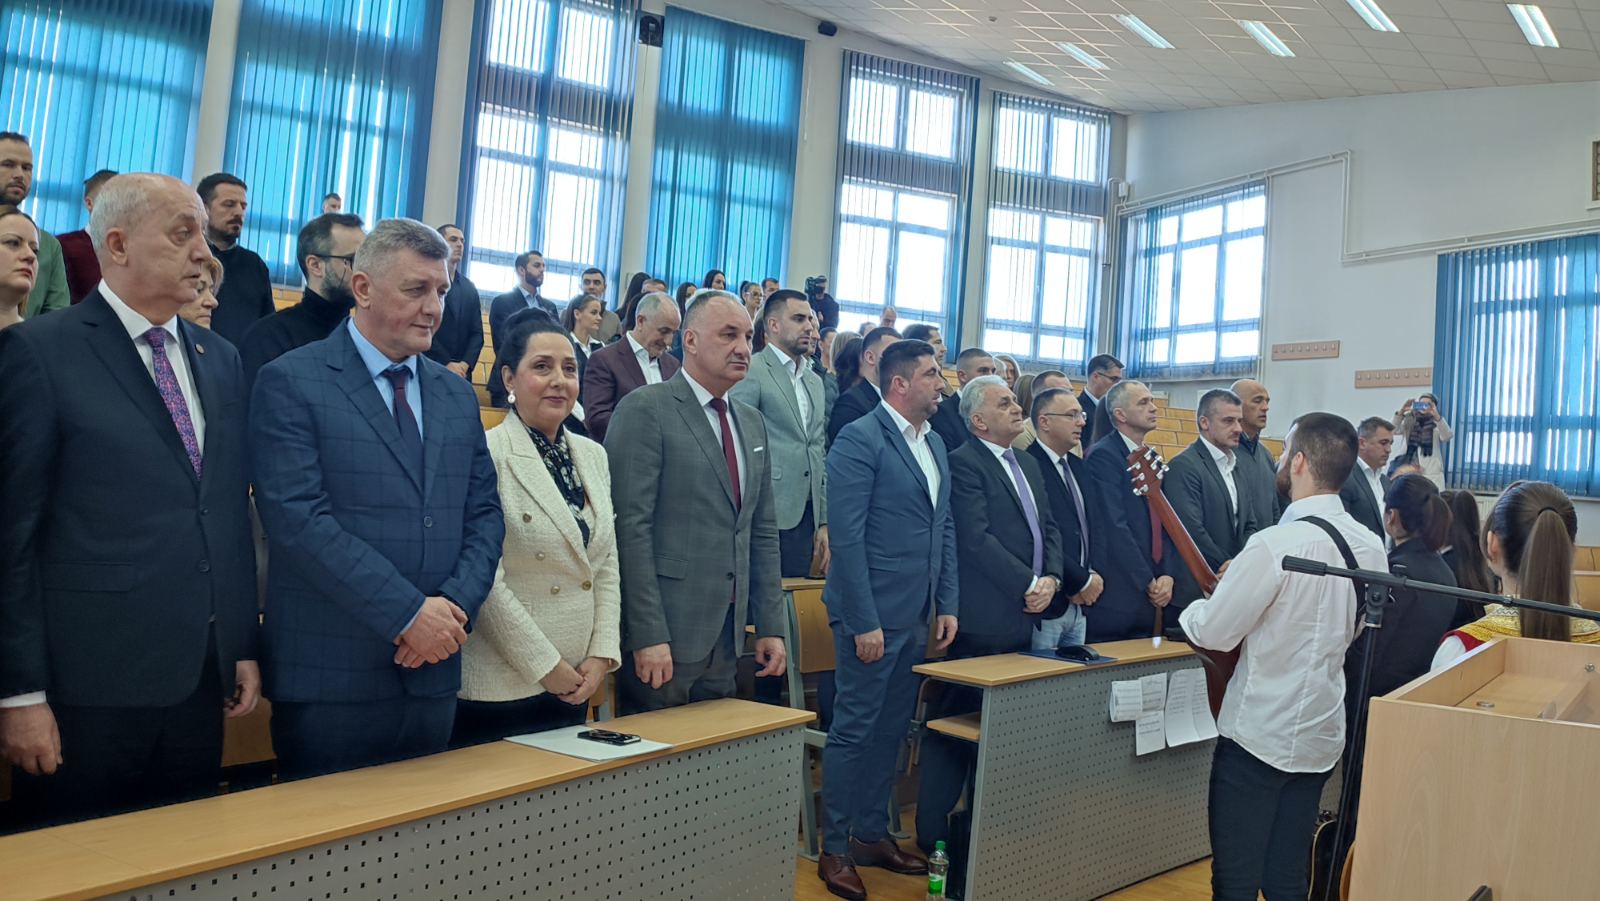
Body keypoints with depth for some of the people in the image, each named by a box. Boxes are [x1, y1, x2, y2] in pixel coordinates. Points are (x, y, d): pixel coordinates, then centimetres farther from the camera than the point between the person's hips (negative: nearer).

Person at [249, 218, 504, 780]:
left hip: (434, 673, 6)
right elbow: (298, 518, -16)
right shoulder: (290, 383, -6)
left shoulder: (457, 396, 12)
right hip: (332, 675, -5)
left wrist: (454, 605, -8)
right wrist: (408, 612, -17)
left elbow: (484, 514, 10)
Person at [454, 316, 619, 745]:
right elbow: (485, 579, -16)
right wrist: (546, 665, -12)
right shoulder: (487, 455, -13)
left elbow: (607, 564, 11)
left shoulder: (593, 455, 9)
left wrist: (602, 655, 1)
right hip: (501, 689, -6)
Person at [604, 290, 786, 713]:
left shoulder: (752, 422, 14)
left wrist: (770, 625, 12)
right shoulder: (645, 409, -9)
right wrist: (648, 636, -18)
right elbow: (631, 527, -15)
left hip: (727, 636, 7)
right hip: (664, 635, -6)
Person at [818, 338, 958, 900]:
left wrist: (948, 605, 10)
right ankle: (835, 850, 16)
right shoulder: (861, 438, -13)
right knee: (854, 730, 3)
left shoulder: (935, 444, 12)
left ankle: (873, 834, 30)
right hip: (872, 614, -8)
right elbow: (847, 536, -17)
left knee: (892, 729, 16)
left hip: (918, 616, 8)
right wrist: (865, 621, -18)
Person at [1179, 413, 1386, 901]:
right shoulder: (1370, 546, 1)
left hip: (1258, 734, -7)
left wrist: (1193, 607, 5)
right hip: (1320, 734, 7)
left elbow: (1213, 632, -18)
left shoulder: (1276, 544, -23)